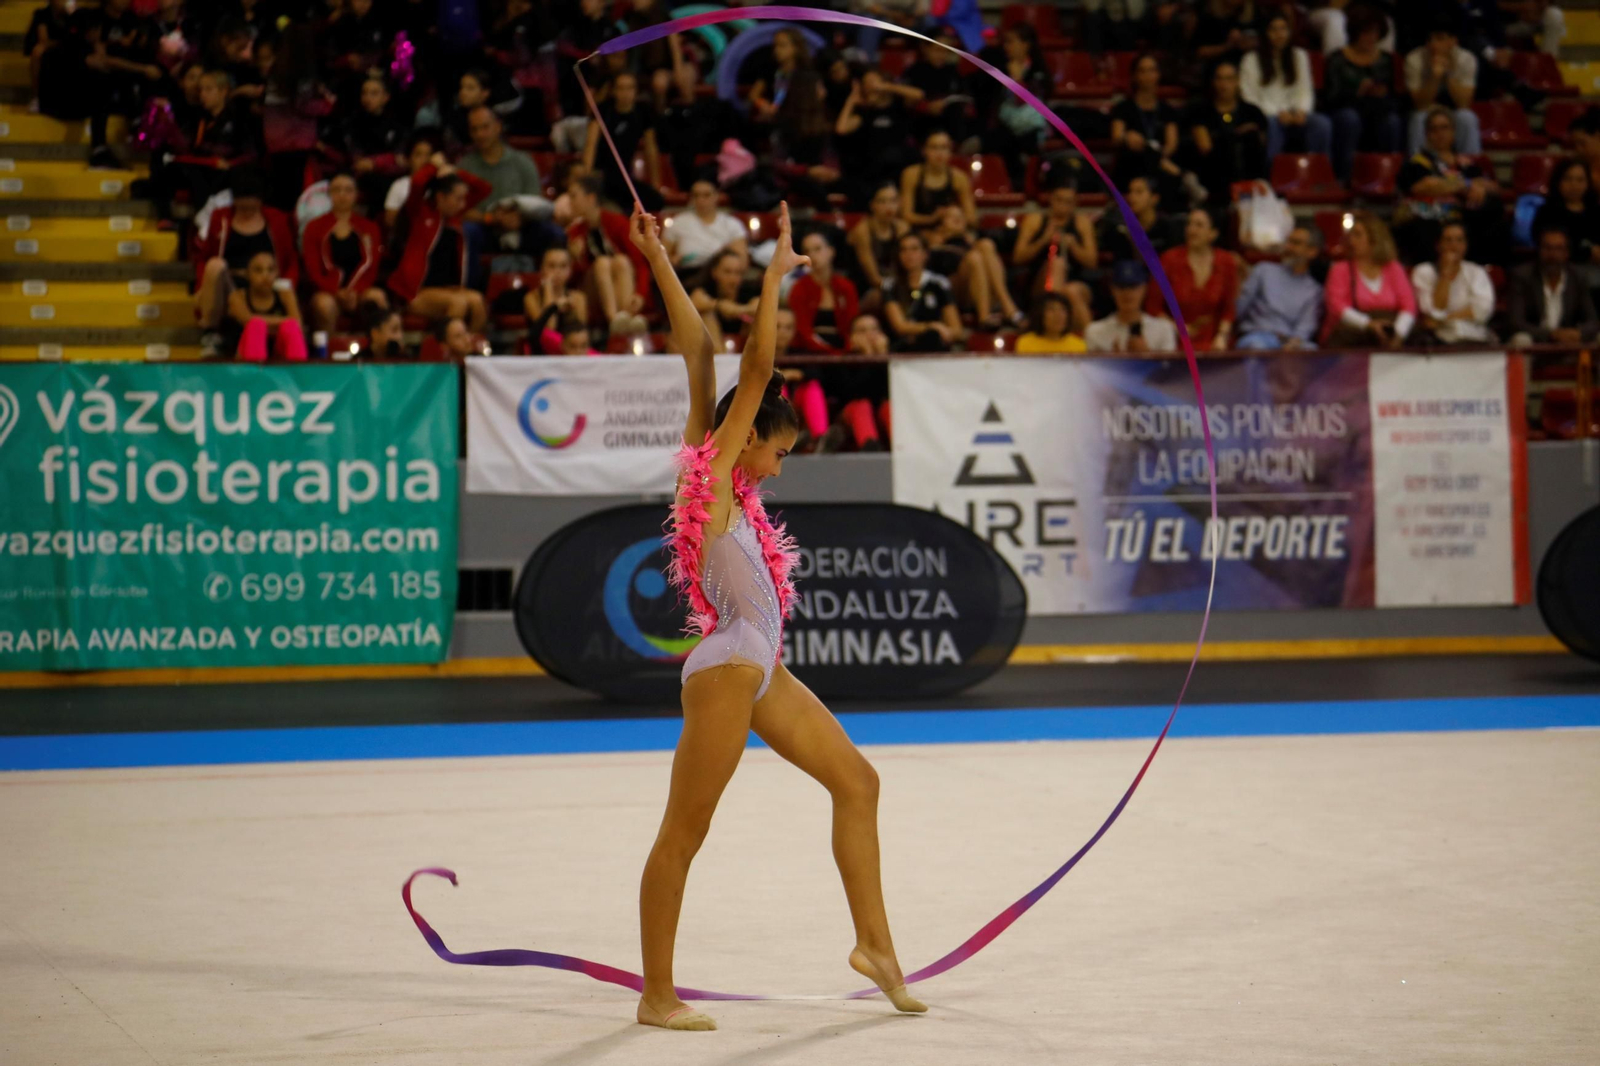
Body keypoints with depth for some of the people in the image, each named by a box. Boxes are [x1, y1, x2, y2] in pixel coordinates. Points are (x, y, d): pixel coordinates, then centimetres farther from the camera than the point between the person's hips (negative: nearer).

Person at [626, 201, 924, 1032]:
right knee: (683, 834, -4)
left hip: (761, 672, 10)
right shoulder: (709, 476, -10)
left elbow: (700, 354, 13)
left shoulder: (730, 487, 11)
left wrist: (660, 264, 13)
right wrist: (775, 275, -13)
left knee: (854, 779, 12)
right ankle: (656, 996, 2)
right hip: (725, 670, -10)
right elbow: (754, 372, -16)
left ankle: (873, 944, 19)